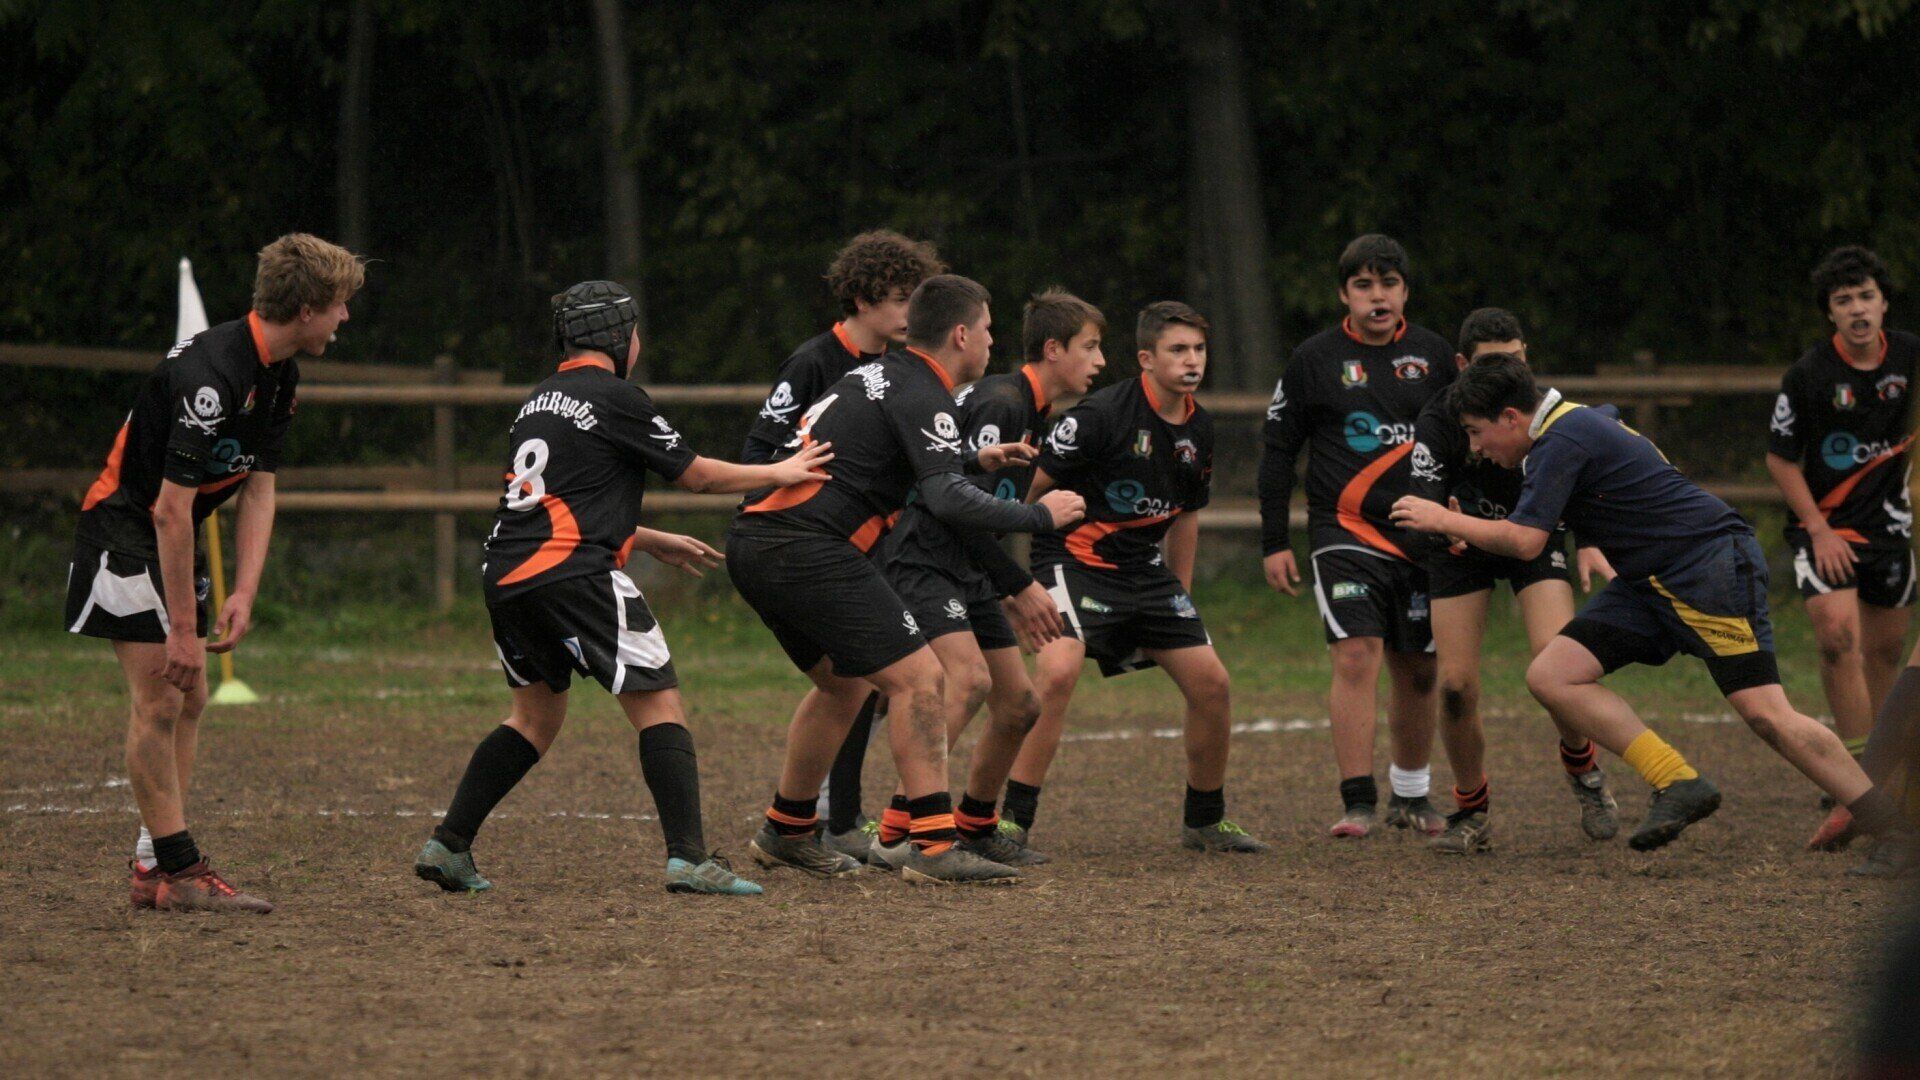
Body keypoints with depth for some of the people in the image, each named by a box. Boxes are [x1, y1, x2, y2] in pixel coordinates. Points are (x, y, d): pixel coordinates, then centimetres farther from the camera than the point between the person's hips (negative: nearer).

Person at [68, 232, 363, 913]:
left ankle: (155, 868, 12)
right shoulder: (212, 376, -28)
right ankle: (179, 872, -8)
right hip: (124, 530, -10)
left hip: (174, 541, 10)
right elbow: (171, 508, -28)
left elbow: (258, 489, 6)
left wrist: (243, 594, -6)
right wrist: (182, 628, -26)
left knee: (190, 700, 8)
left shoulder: (277, 377, 3)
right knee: (159, 700, -10)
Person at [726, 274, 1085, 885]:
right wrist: (1040, 517, -11)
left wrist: (982, 461, 34)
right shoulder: (922, 397, -10)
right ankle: (933, 847, -14)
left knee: (845, 684, 25)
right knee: (920, 677, -10)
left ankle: (786, 833, 34)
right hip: (807, 552, -10)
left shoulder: (879, 376, 19)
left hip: (755, 545, 10)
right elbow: (948, 500, -21)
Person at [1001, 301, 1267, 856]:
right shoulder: (1101, 414, -18)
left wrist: (1182, 596, 23)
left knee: (1211, 682, 2)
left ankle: (1205, 820, 22)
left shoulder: (1199, 429, 6)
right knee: (1058, 670, -29)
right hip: (1074, 558, -7)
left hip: (1145, 569, 7)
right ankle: (1012, 823, -23)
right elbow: (1030, 483, -14)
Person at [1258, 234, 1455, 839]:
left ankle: (1411, 797, 26)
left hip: (1422, 536, 3)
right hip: (1346, 533, -3)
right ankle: (1357, 803, -16)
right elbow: (1276, 450, 5)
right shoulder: (1315, 359, 0)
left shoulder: (1432, 355, 7)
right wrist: (1274, 543, 1)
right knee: (1356, 658, -17)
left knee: (1417, 672, 9)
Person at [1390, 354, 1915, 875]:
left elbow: (1524, 540, -23)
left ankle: (1899, 836, -10)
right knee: (1551, 676, -4)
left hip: (1711, 564, -10)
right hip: (1649, 581, 10)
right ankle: (1679, 785, -8)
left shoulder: (1563, 440, -17)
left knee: (1766, 714, -16)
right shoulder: (1586, 418, 13)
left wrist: (1445, 520, -8)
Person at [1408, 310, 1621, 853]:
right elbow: (1425, 496, -30)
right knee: (1456, 687, -9)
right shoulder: (1439, 420, -23)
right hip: (1463, 545, 0)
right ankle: (1471, 814, 12)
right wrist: (1444, 528, -53)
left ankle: (1582, 768, 9)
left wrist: (1589, 543, -21)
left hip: (1537, 537, 0)